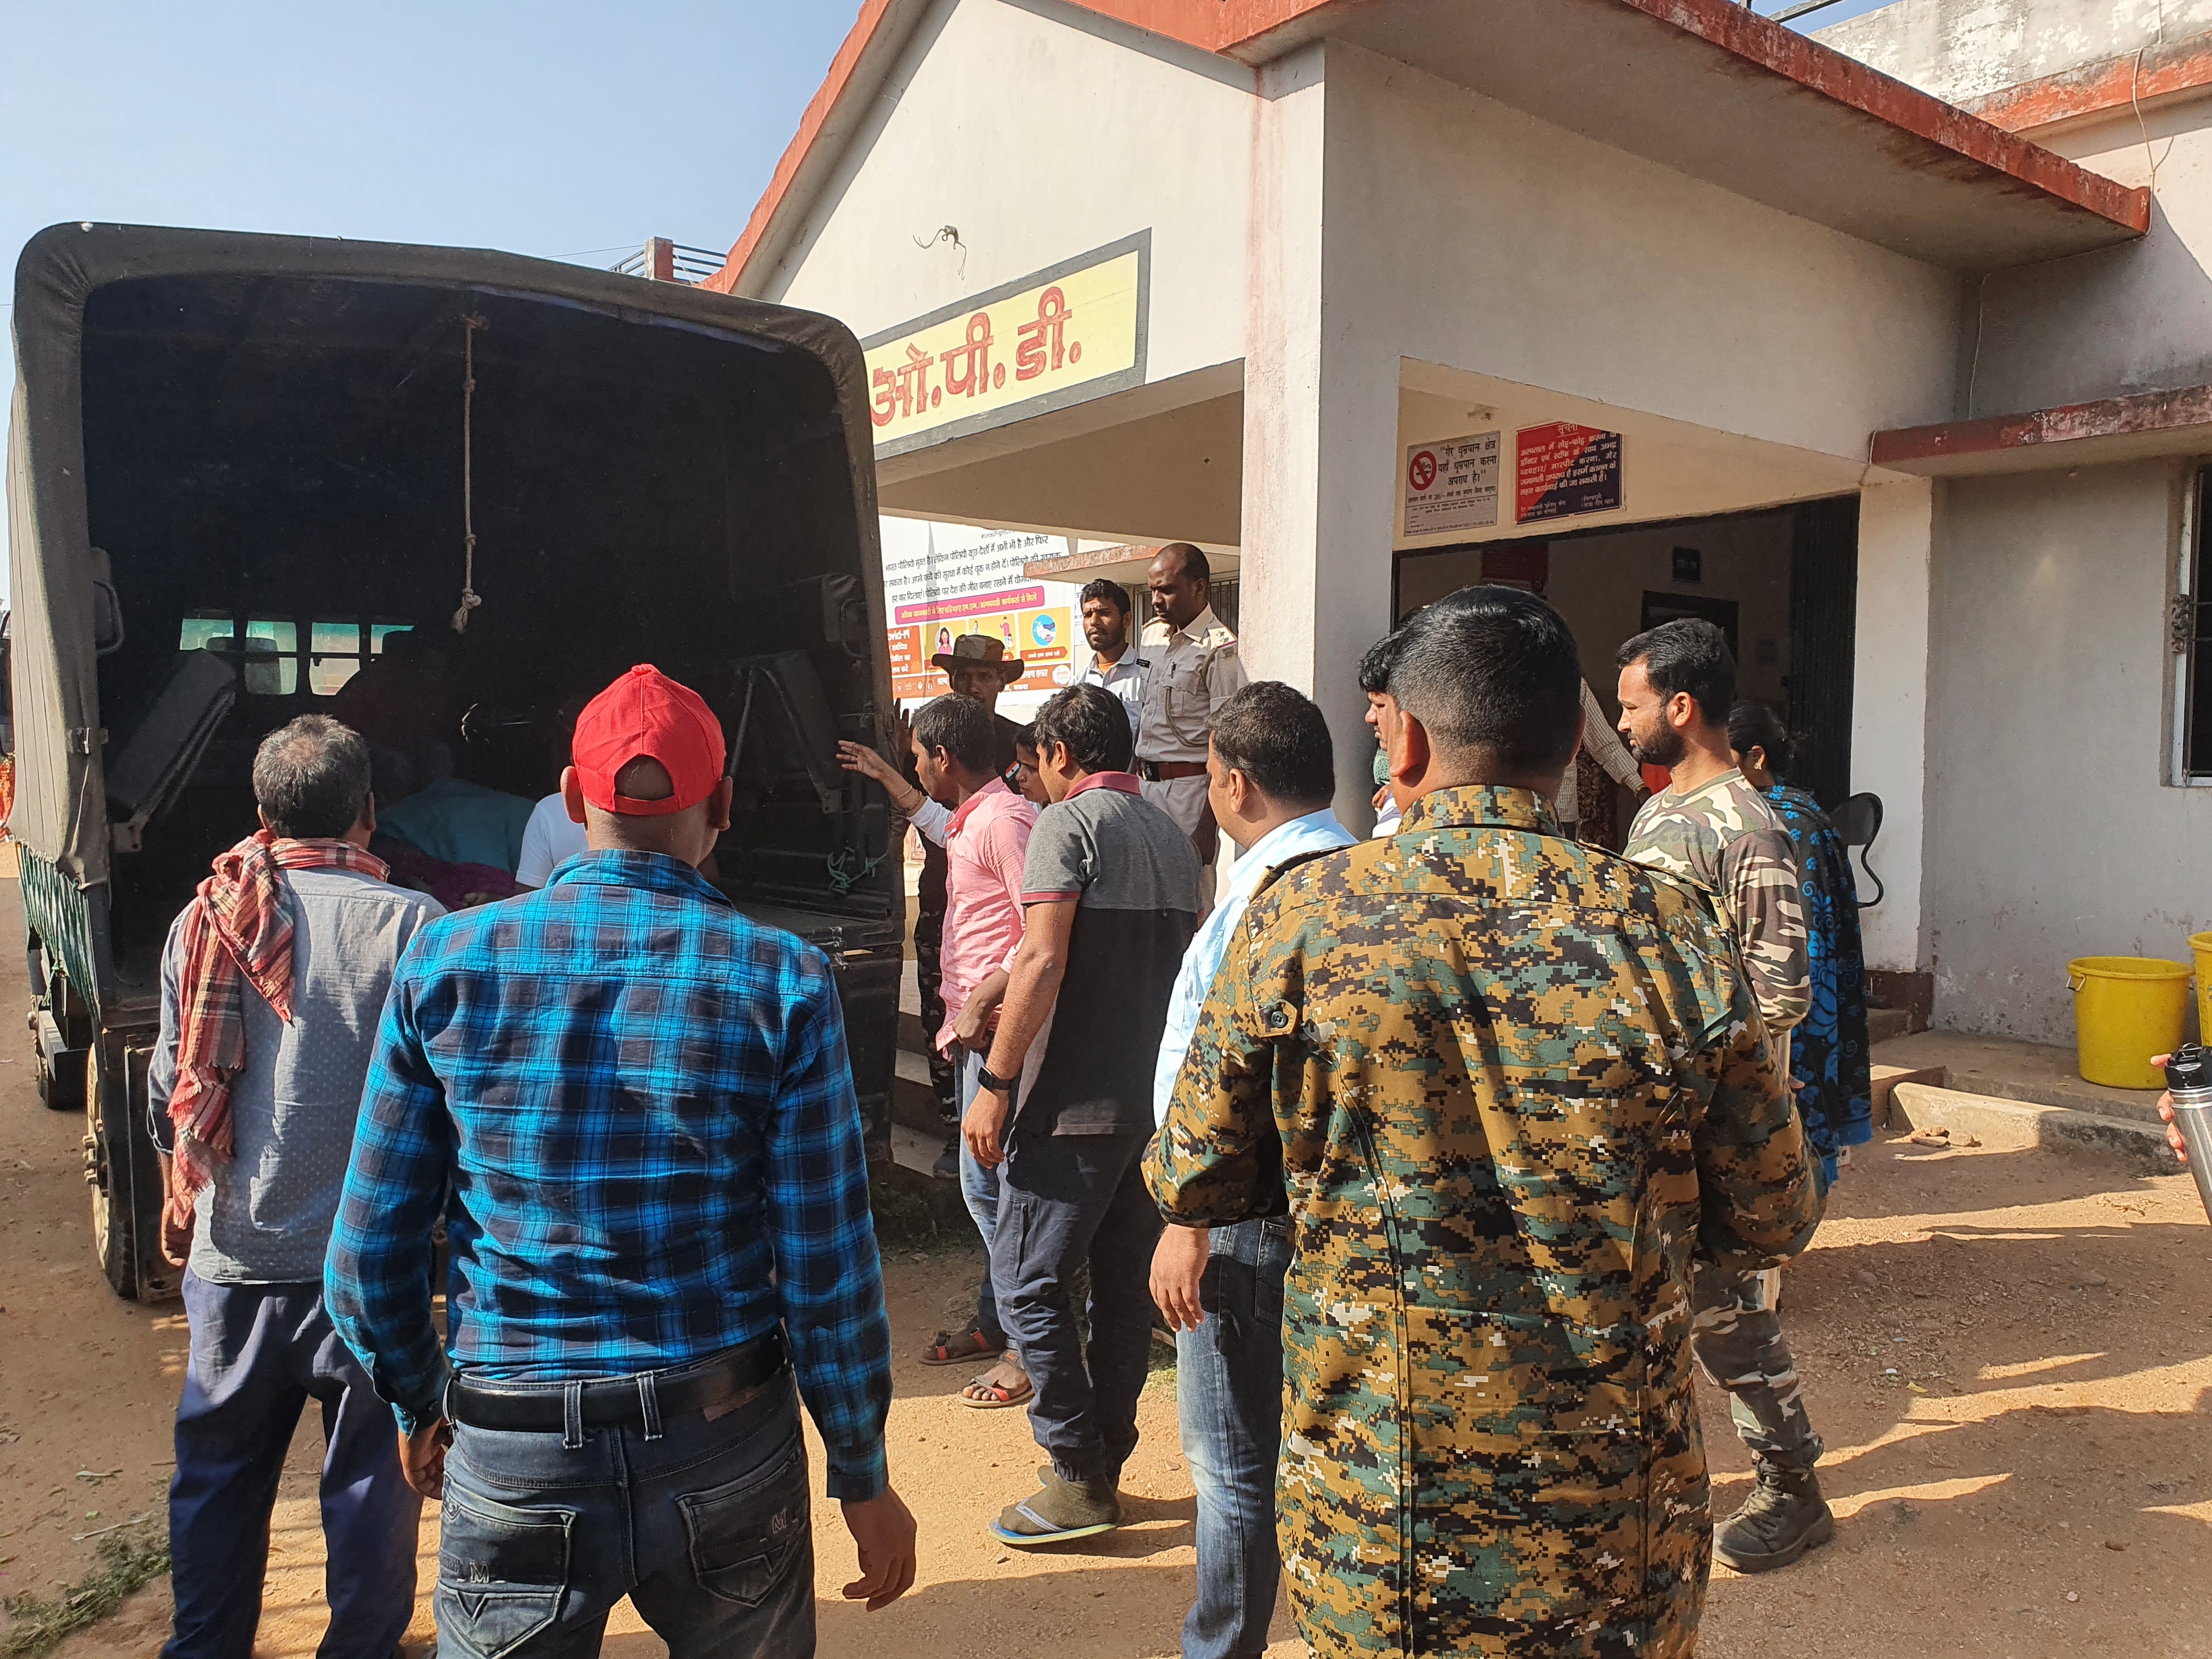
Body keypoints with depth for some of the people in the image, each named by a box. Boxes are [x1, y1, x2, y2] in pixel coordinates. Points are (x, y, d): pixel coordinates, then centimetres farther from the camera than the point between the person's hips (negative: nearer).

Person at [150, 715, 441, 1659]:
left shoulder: (206, 920, -2)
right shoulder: (414, 925, -13)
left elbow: (172, 1089, 7)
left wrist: (179, 1203, 23)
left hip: (233, 1257, 3)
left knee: (219, 1467, 20)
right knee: (372, 1472, 12)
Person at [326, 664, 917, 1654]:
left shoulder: (445, 964, -5)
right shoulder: (779, 982, -10)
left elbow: (368, 1252, 0)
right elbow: (828, 1273, -10)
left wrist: (418, 1405, 18)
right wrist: (863, 1479, 3)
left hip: (511, 1461, 1)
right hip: (726, 1454, 0)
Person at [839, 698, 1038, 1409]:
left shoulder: (1005, 821, -16)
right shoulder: (970, 820, 15)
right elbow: (937, 822, 42)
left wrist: (981, 1002, -23)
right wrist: (884, 778, 49)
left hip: (996, 1029, -10)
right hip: (975, 1029, 10)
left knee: (994, 1186, -7)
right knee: (983, 1184, 17)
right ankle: (995, 1323, 29)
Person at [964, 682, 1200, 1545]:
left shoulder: (1068, 823, -9)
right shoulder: (1173, 836, 14)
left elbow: (1044, 962, -19)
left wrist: (995, 1084, -16)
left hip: (1077, 1102, -8)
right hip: (1157, 1100, 8)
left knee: (1027, 1280, 1)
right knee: (1126, 1286, 13)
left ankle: (1079, 1480, 4)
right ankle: (1105, 1469, 22)